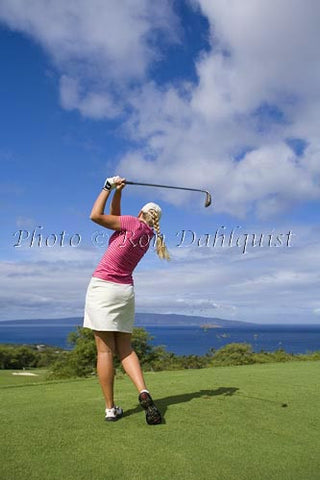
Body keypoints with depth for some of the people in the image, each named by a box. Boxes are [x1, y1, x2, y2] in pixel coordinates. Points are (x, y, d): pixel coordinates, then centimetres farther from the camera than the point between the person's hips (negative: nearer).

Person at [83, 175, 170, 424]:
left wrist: (108, 188, 4)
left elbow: (96, 216, -4)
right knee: (125, 348, 11)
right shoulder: (149, 235, 14)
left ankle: (111, 408, 3)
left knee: (105, 350, -2)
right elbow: (115, 219, 22)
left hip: (103, 286, -6)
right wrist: (118, 193, 17)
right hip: (126, 290, 7)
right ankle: (144, 392, -7)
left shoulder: (133, 223, -6)